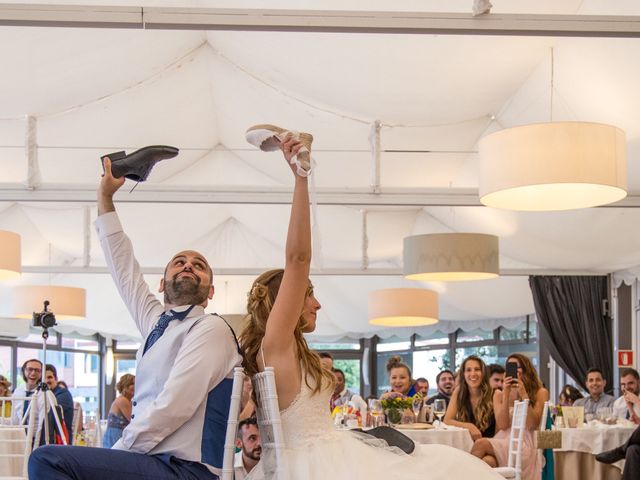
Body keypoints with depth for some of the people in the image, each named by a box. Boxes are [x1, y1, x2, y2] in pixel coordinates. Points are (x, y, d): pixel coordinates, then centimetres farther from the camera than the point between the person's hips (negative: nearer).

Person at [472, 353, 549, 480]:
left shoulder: (540, 392, 9)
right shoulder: (499, 394, 16)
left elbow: (533, 425, -1)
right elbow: (502, 425, 2)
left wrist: (524, 395, -10)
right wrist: (506, 395, -6)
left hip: (523, 444, -2)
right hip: (501, 442, 2)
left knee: (480, 444, -31)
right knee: (487, 462, -38)